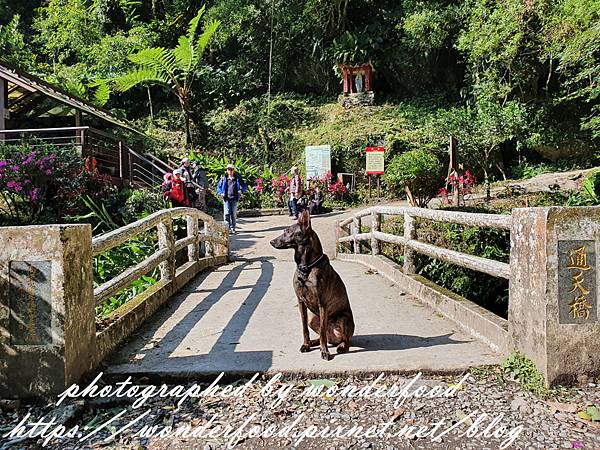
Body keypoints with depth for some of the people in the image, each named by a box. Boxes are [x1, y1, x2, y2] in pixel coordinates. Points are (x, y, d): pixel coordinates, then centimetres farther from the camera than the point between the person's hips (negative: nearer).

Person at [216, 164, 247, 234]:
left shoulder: (237, 178, 8)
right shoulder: (223, 178, 6)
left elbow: (244, 186, 14)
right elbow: (218, 187, 13)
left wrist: (241, 190, -7)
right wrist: (221, 193, -5)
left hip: (235, 198, 1)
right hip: (226, 198, -1)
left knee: (233, 214, 7)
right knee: (227, 213, -11)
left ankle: (233, 228, 16)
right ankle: (227, 227, -10)